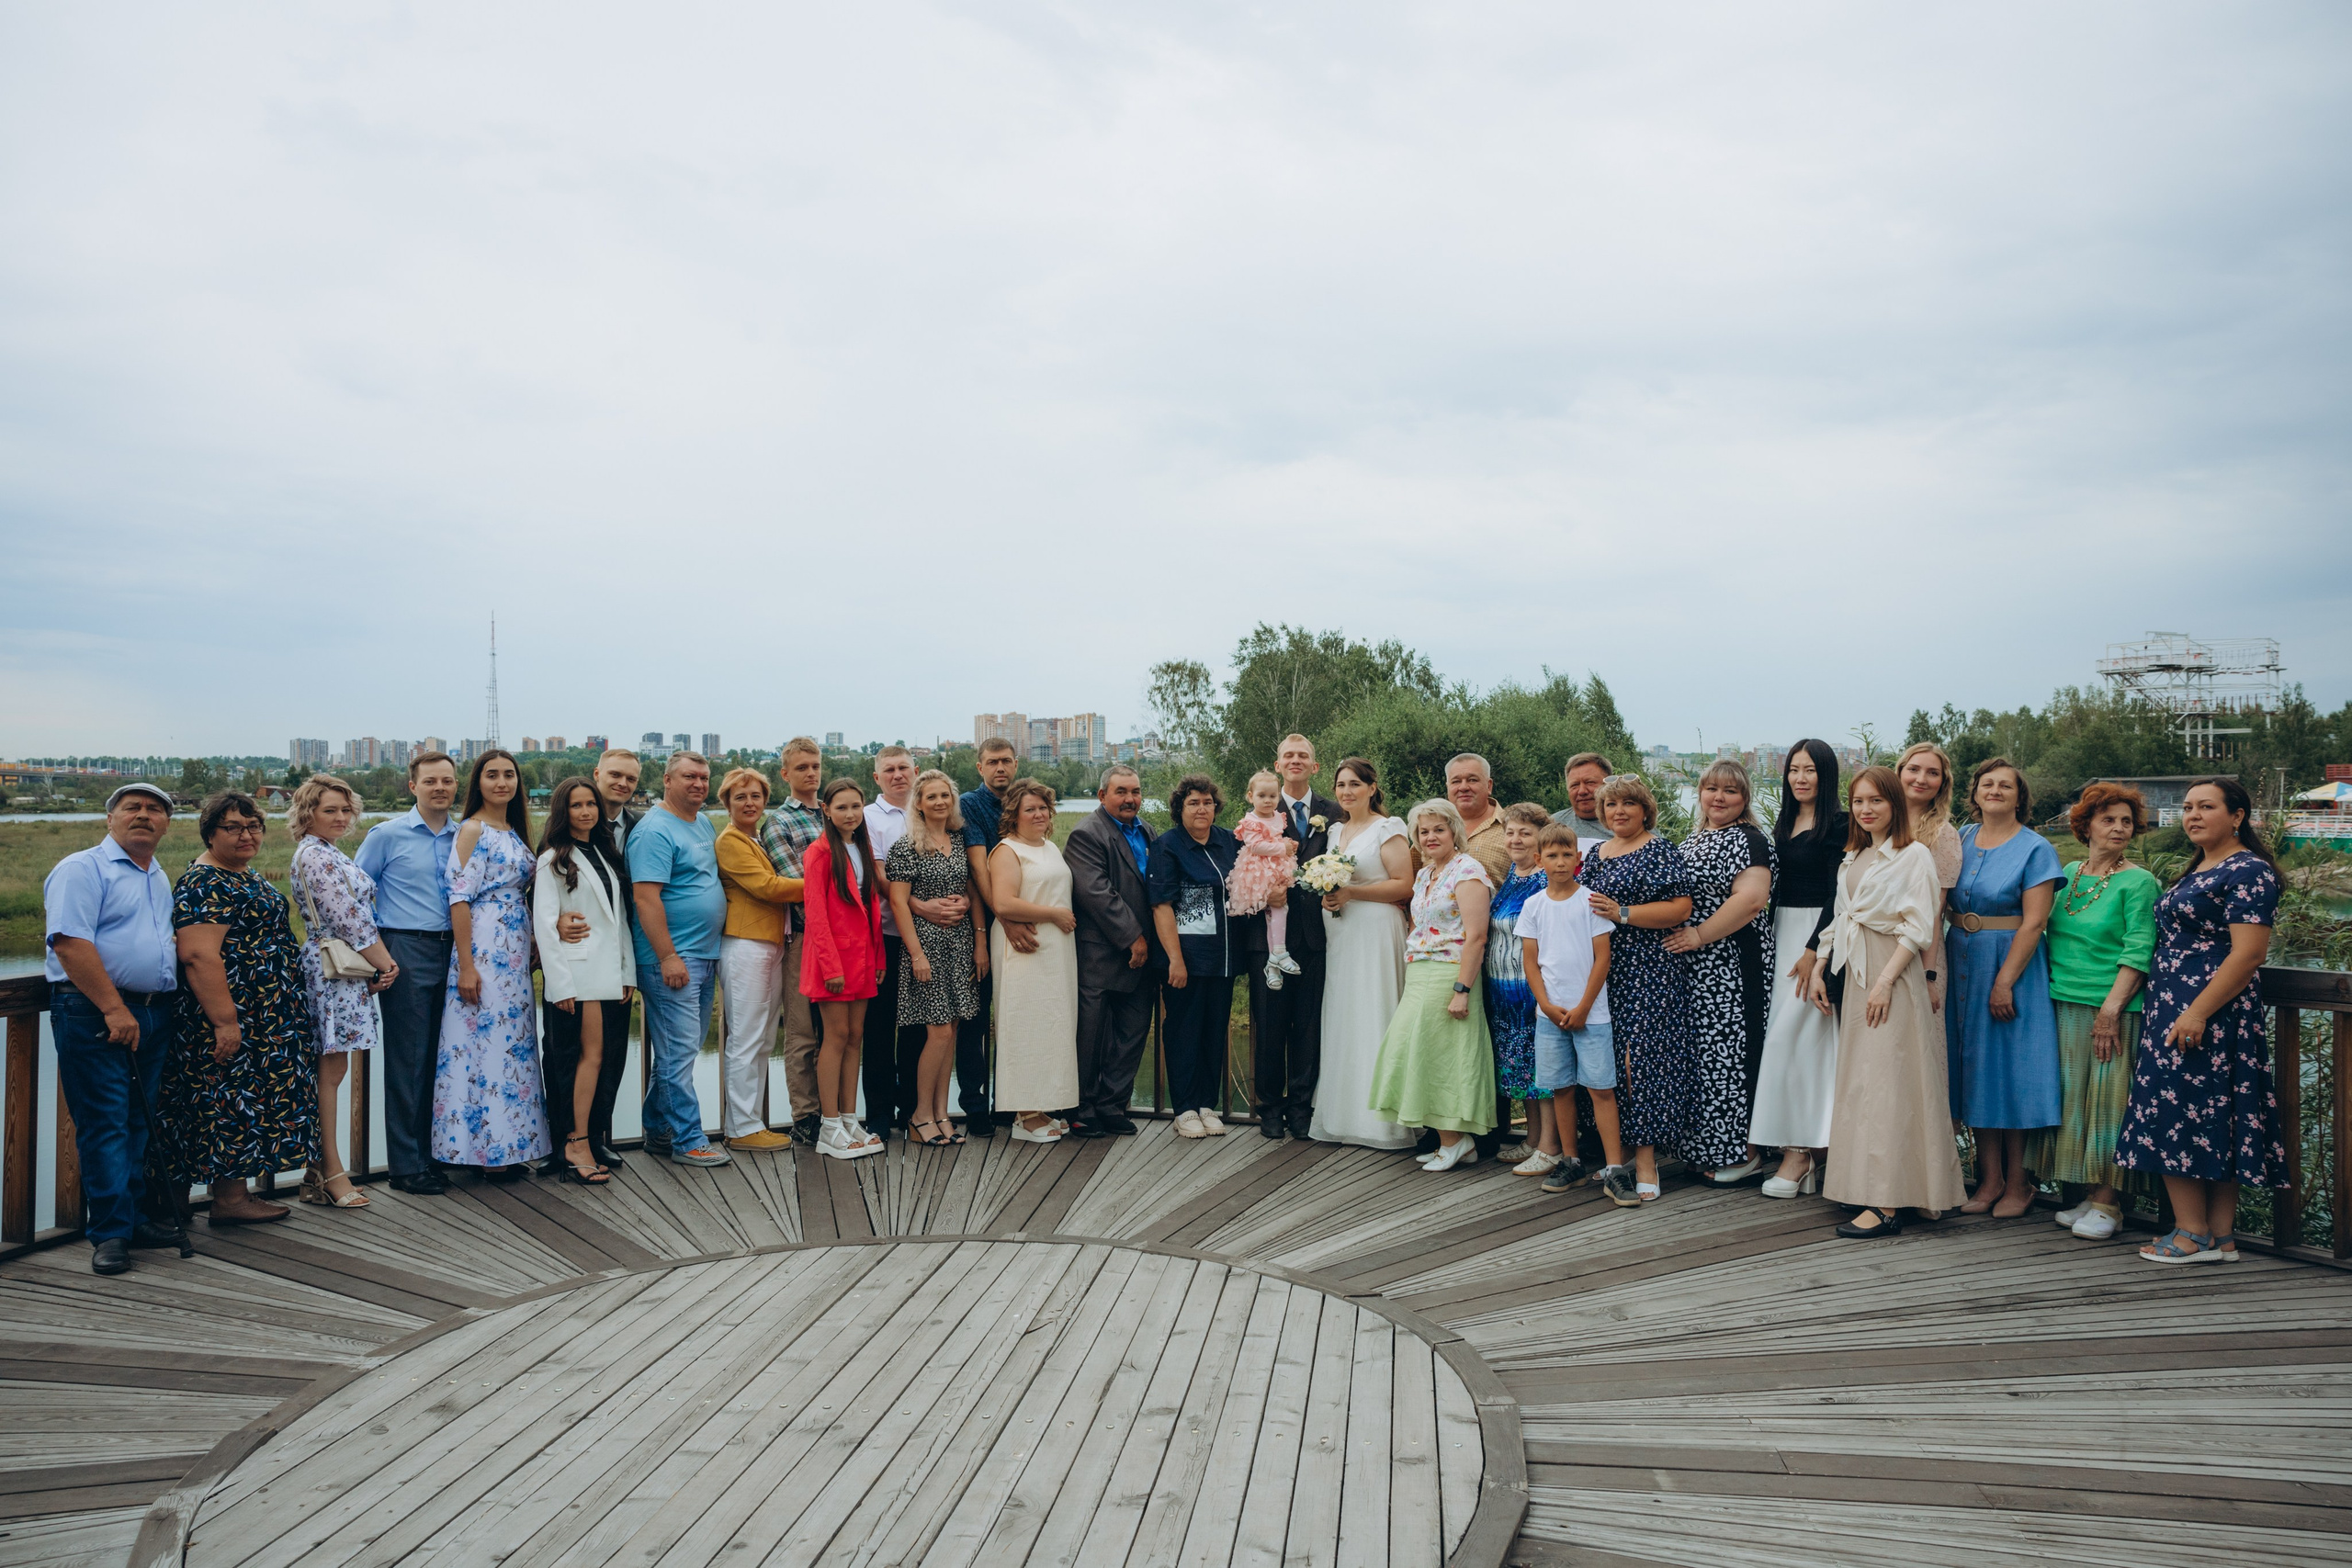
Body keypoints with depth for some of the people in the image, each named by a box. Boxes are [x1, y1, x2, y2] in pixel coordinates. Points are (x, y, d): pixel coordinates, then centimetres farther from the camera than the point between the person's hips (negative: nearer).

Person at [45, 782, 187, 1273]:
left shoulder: (160, 878, 19)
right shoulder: (81, 869, -6)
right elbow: (71, 943, -16)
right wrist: (114, 1009, -21)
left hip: (157, 1013, 7)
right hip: (94, 1013, -7)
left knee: (144, 1122, 11)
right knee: (105, 1124, -5)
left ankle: (145, 1213, 18)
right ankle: (111, 1233, -1)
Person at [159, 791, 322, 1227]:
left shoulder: (248, 877, 15)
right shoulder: (204, 884, -15)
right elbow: (199, 955, -24)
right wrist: (225, 1021, -26)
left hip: (263, 1017, 10)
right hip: (233, 1018, -10)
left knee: (244, 1100, 12)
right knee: (231, 1097, -5)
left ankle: (236, 1193, 17)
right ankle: (229, 1199, 1)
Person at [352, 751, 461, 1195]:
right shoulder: (387, 835, -1)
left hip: (451, 953, 4)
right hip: (406, 954, -4)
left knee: (442, 1057, 8)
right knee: (408, 1061, -2)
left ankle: (433, 1154, 18)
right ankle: (406, 1166, 4)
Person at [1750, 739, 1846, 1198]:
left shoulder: (1838, 824, -9)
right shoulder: (1784, 824, 15)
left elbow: (1838, 894, -14)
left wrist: (1813, 950, -18)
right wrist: (1774, 943, 10)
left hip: (1817, 934, -8)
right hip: (1781, 932, 8)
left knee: (1790, 1033, -12)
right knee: (1784, 1034, 5)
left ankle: (1799, 1150, -5)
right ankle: (1802, 1150, 9)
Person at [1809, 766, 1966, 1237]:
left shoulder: (1914, 856, -7)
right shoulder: (1852, 859, 17)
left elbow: (1917, 928, -13)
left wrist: (1886, 981, -19)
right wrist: (1818, 969, 13)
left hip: (1892, 972, -8)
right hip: (1854, 974, 8)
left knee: (1885, 1082, -10)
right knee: (1857, 1077, 9)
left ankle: (1886, 1203, -11)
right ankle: (1864, 1186, 15)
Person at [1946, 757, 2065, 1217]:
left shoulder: (2034, 849, -7)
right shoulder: (1961, 840, 9)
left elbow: (2033, 923, -13)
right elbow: (1944, 904, 12)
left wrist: (2005, 981, -18)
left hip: (2012, 965, -5)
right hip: (1963, 965, 5)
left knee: (2011, 1069, 0)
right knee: (1977, 1071, 8)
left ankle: (2017, 1183, 11)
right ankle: (1989, 1178, 16)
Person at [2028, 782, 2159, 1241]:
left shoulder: (2139, 882, -4)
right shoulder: (2068, 874, 13)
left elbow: (2139, 952, -11)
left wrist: (2112, 1007, -17)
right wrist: (2045, 993, 11)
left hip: (2110, 1009, -6)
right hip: (2062, 1005, 6)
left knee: (2106, 1099, -3)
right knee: (2071, 1099, 7)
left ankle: (2106, 1202, 4)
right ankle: (2084, 1193, 16)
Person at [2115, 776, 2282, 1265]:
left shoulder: (2248, 872, -12)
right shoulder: (2198, 871, 18)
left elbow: (2247, 953, -20)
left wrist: (2197, 1013, -24)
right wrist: (2170, 1012, 19)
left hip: (2210, 1016, -9)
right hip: (2174, 1013, 9)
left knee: (2179, 1115, -7)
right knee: (2209, 1120, 9)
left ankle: (2194, 1235, 0)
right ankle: (2219, 1236, 13)